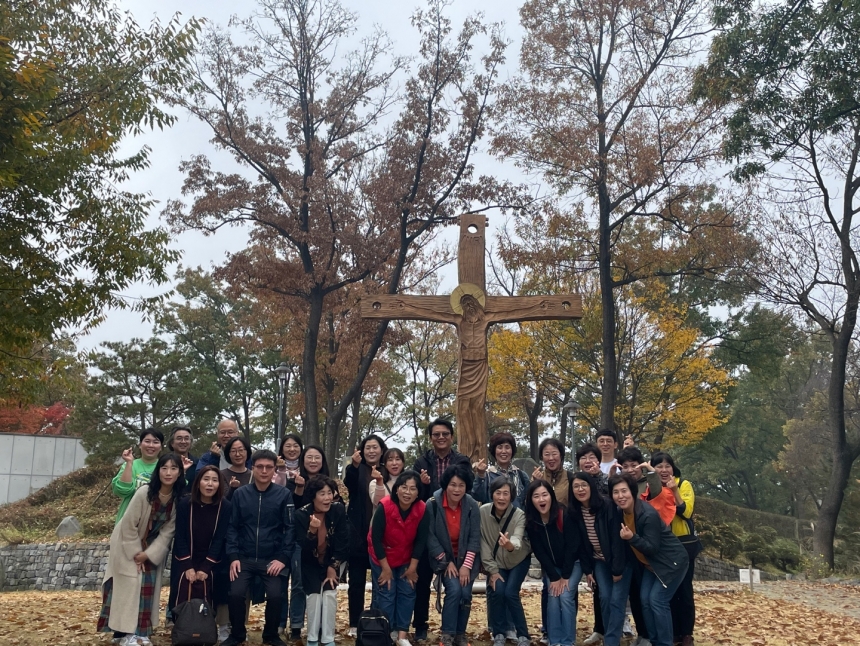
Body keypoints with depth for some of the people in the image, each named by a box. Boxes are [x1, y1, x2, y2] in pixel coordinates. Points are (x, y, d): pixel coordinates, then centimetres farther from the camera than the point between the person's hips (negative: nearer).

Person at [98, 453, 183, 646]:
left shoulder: (179, 499, -16)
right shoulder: (144, 493, -28)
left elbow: (168, 531, -10)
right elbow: (129, 525, -20)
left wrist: (148, 554, -15)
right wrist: (136, 553, -15)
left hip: (153, 546, 4)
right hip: (128, 543, -4)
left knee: (148, 586, 3)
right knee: (130, 584, -6)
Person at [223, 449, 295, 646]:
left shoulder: (284, 494, -2)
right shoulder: (240, 494, 2)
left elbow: (290, 528, -3)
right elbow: (232, 527, 3)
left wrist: (283, 558, -10)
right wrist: (233, 556, -6)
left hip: (272, 559, -1)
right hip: (244, 558, 1)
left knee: (275, 596, -12)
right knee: (236, 594, -11)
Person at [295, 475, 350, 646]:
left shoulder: (338, 510, -19)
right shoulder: (302, 514, -21)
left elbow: (343, 542, -12)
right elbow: (304, 547, -23)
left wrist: (333, 566, -10)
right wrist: (312, 530, -42)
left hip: (331, 562, 1)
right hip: (311, 563, -1)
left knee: (330, 594, -14)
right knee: (314, 595, -14)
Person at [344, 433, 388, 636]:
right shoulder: (356, 470, 0)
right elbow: (349, 483, -23)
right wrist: (354, 465, -45)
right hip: (358, 534, -1)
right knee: (356, 581, 3)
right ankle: (354, 625, 10)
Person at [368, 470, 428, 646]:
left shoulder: (422, 510, -22)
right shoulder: (384, 506, -31)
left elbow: (421, 540, -10)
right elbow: (376, 539, -23)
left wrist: (413, 567, -8)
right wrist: (385, 568, -17)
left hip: (406, 560, 3)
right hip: (382, 558, -3)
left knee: (407, 593, 3)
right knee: (385, 595, -2)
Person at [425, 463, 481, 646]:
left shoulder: (472, 506, -11)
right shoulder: (433, 504, -18)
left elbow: (475, 537, -8)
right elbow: (430, 536, -14)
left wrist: (466, 565, -15)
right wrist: (447, 562, -15)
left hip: (466, 558, 2)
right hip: (443, 558, -2)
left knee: (466, 593, -10)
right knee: (454, 589, -21)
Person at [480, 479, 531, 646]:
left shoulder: (519, 515, -27)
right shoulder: (483, 512, -22)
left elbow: (517, 540, -42)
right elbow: (483, 543, -16)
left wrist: (510, 545, -66)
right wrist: (492, 570, -17)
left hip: (518, 560, -1)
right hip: (496, 563, 1)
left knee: (510, 593, -18)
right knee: (497, 591, -18)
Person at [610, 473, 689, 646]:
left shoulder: (649, 514, -30)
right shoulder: (621, 512, -6)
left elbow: (652, 548, -28)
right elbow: (625, 542, 8)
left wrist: (632, 538, -42)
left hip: (671, 562, -8)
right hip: (651, 563, 8)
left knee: (657, 600, -11)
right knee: (645, 599, 4)